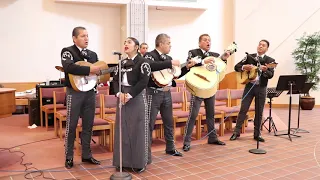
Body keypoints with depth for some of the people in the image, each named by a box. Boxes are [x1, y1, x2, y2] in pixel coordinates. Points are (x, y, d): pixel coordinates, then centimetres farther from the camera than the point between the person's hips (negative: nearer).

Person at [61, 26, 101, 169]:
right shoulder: (67, 51, -6)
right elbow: (68, 67, -25)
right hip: (75, 92, -6)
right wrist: (89, 69, -27)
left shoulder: (93, 54, 14)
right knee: (71, 125, 2)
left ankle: (86, 155, 22)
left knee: (88, 125, 10)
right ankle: (69, 157, 14)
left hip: (90, 92, 6)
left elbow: (99, 70, 16)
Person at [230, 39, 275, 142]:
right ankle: (236, 132, 6)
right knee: (243, 110, -1)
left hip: (261, 88, 0)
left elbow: (271, 75, -12)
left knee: (259, 112, 6)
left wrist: (265, 70, -33)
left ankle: (257, 134, 17)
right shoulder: (249, 57, 4)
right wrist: (244, 67, -19)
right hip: (249, 86, 0)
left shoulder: (270, 60, 0)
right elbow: (236, 67, 2)